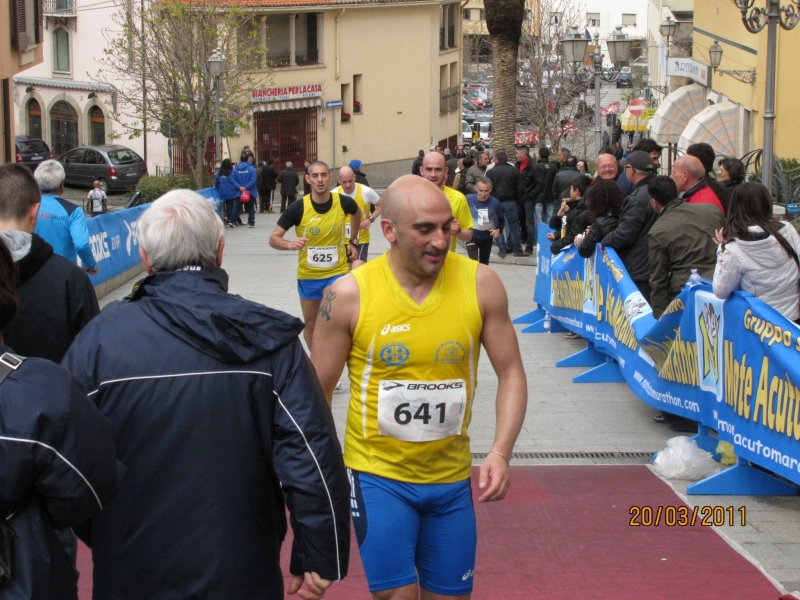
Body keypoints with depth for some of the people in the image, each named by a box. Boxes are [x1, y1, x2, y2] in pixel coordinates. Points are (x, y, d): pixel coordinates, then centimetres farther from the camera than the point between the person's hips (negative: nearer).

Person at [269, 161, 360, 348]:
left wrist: (352, 241, 13)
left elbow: (357, 213, 14)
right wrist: (290, 244, -34)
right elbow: (273, 239, -13)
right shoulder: (298, 208, -18)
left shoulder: (344, 203, -12)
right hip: (308, 276, 1)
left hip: (337, 273, 0)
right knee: (310, 325, 15)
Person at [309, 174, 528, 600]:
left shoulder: (480, 283, -8)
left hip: (452, 475, 3)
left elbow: (511, 374, 0)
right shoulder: (350, 294, -12)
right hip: (378, 473, -3)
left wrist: (500, 452, -15)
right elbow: (319, 391, -2)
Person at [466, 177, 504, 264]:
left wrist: (498, 230, -16)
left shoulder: (495, 202, -17)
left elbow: (501, 219, 2)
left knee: (484, 264, 17)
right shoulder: (468, 199, -20)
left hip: (487, 237, 2)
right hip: (471, 236, -2)